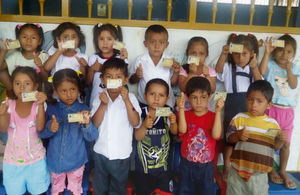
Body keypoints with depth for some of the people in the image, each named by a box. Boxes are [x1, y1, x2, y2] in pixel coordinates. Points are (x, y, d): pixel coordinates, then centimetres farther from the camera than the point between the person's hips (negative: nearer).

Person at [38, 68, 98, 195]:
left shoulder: (83, 110, -14)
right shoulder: (51, 109, -9)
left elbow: (92, 137, -15)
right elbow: (41, 133, -4)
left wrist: (87, 124, -34)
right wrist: (50, 128, -25)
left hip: (76, 161, -1)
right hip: (55, 160, 2)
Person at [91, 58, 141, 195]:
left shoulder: (130, 98, -9)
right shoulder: (100, 98, -2)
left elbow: (136, 123, -19)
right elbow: (95, 123, -10)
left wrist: (126, 100, -25)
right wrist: (103, 104, -22)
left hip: (121, 154, -2)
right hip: (101, 152, 2)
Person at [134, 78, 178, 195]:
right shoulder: (141, 113, -13)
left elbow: (174, 132, -21)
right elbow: (138, 137, -20)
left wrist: (173, 122, -43)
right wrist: (144, 125, -41)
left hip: (163, 166, 1)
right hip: (143, 166, 0)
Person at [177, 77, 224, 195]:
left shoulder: (213, 116, -4)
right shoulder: (185, 114, -2)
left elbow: (216, 135, -21)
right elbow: (182, 130, -21)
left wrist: (218, 111, -26)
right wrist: (181, 108, -28)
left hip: (206, 165, 0)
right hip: (187, 164, 0)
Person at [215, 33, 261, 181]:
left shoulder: (254, 69, 6)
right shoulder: (228, 68, 1)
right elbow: (218, 70, -21)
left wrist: (254, 67, -23)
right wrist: (223, 54, -37)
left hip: (249, 108, 1)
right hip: (232, 107, -1)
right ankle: (226, 168, 25)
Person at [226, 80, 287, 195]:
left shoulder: (273, 123, 0)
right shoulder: (239, 118, -2)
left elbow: (276, 146, 7)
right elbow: (229, 138, -1)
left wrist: (281, 140, -14)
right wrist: (238, 135, -23)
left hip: (260, 173, 0)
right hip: (238, 170, 0)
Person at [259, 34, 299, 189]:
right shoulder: (270, 65, -4)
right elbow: (261, 71, -26)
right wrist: (267, 52, -27)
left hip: (287, 110, 4)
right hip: (271, 108, -3)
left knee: (286, 143, 10)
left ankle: (283, 171, 26)